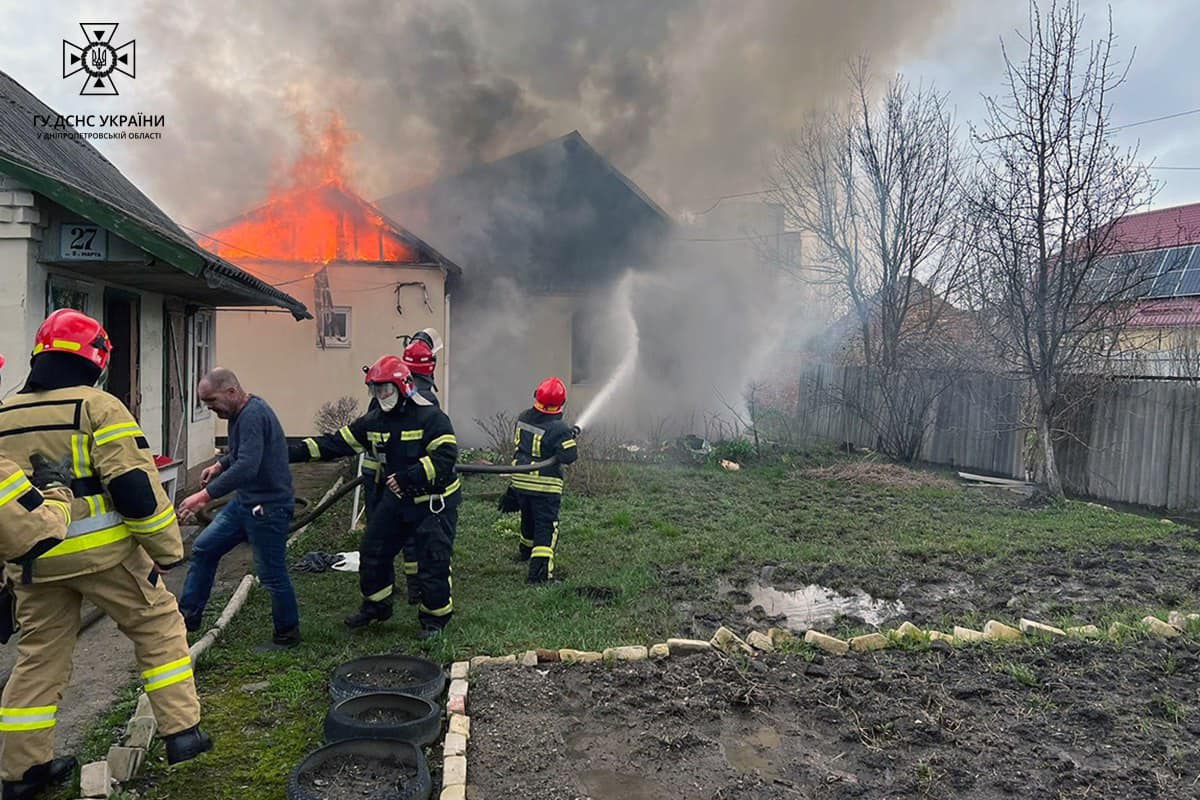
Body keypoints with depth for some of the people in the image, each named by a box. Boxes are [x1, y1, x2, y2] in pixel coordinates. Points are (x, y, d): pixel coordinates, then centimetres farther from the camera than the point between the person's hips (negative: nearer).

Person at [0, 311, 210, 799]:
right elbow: (135, 487, -17)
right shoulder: (97, 407, -10)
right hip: (102, 552, -5)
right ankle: (181, 731, 10)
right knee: (158, 629, 10)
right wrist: (167, 549, -8)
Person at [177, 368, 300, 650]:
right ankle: (187, 616, 26)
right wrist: (219, 465, 12)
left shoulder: (253, 415, -23)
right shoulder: (241, 413, 9)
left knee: (272, 574, 1)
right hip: (246, 501, 10)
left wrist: (206, 495, -34)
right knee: (204, 549, 13)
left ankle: (288, 634, 18)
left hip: (269, 506, -10)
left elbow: (247, 467, -33)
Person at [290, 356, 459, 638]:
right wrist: (295, 452, -9)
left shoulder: (431, 417, -18)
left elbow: (445, 457, -25)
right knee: (373, 552, 13)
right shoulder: (373, 422, 3)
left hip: (435, 501, -7)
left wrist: (407, 476, -31)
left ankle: (436, 618, 15)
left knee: (433, 562, -4)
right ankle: (375, 607, 34)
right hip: (397, 498, 7)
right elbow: (336, 443, 2)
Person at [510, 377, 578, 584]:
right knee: (546, 526, -2)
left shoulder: (523, 417, 0)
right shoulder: (558, 428, -20)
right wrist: (570, 438, -1)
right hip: (545, 485, -6)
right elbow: (569, 456, -21)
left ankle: (526, 551, 50)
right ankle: (539, 570, -11)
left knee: (528, 518, 28)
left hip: (520, 480, 7)